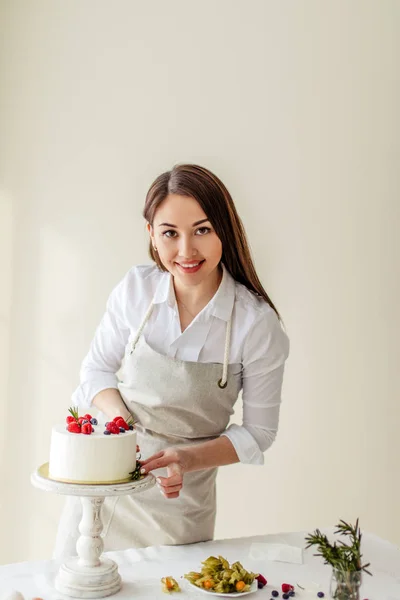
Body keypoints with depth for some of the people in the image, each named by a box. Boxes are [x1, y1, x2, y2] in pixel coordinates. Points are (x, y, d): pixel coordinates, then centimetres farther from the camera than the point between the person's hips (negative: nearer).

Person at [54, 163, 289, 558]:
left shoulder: (258, 324, -18)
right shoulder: (136, 288, -12)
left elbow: (258, 432, -8)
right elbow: (97, 368, 1)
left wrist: (190, 458, -21)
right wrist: (121, 420, -17)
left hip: (180, 498, -2)